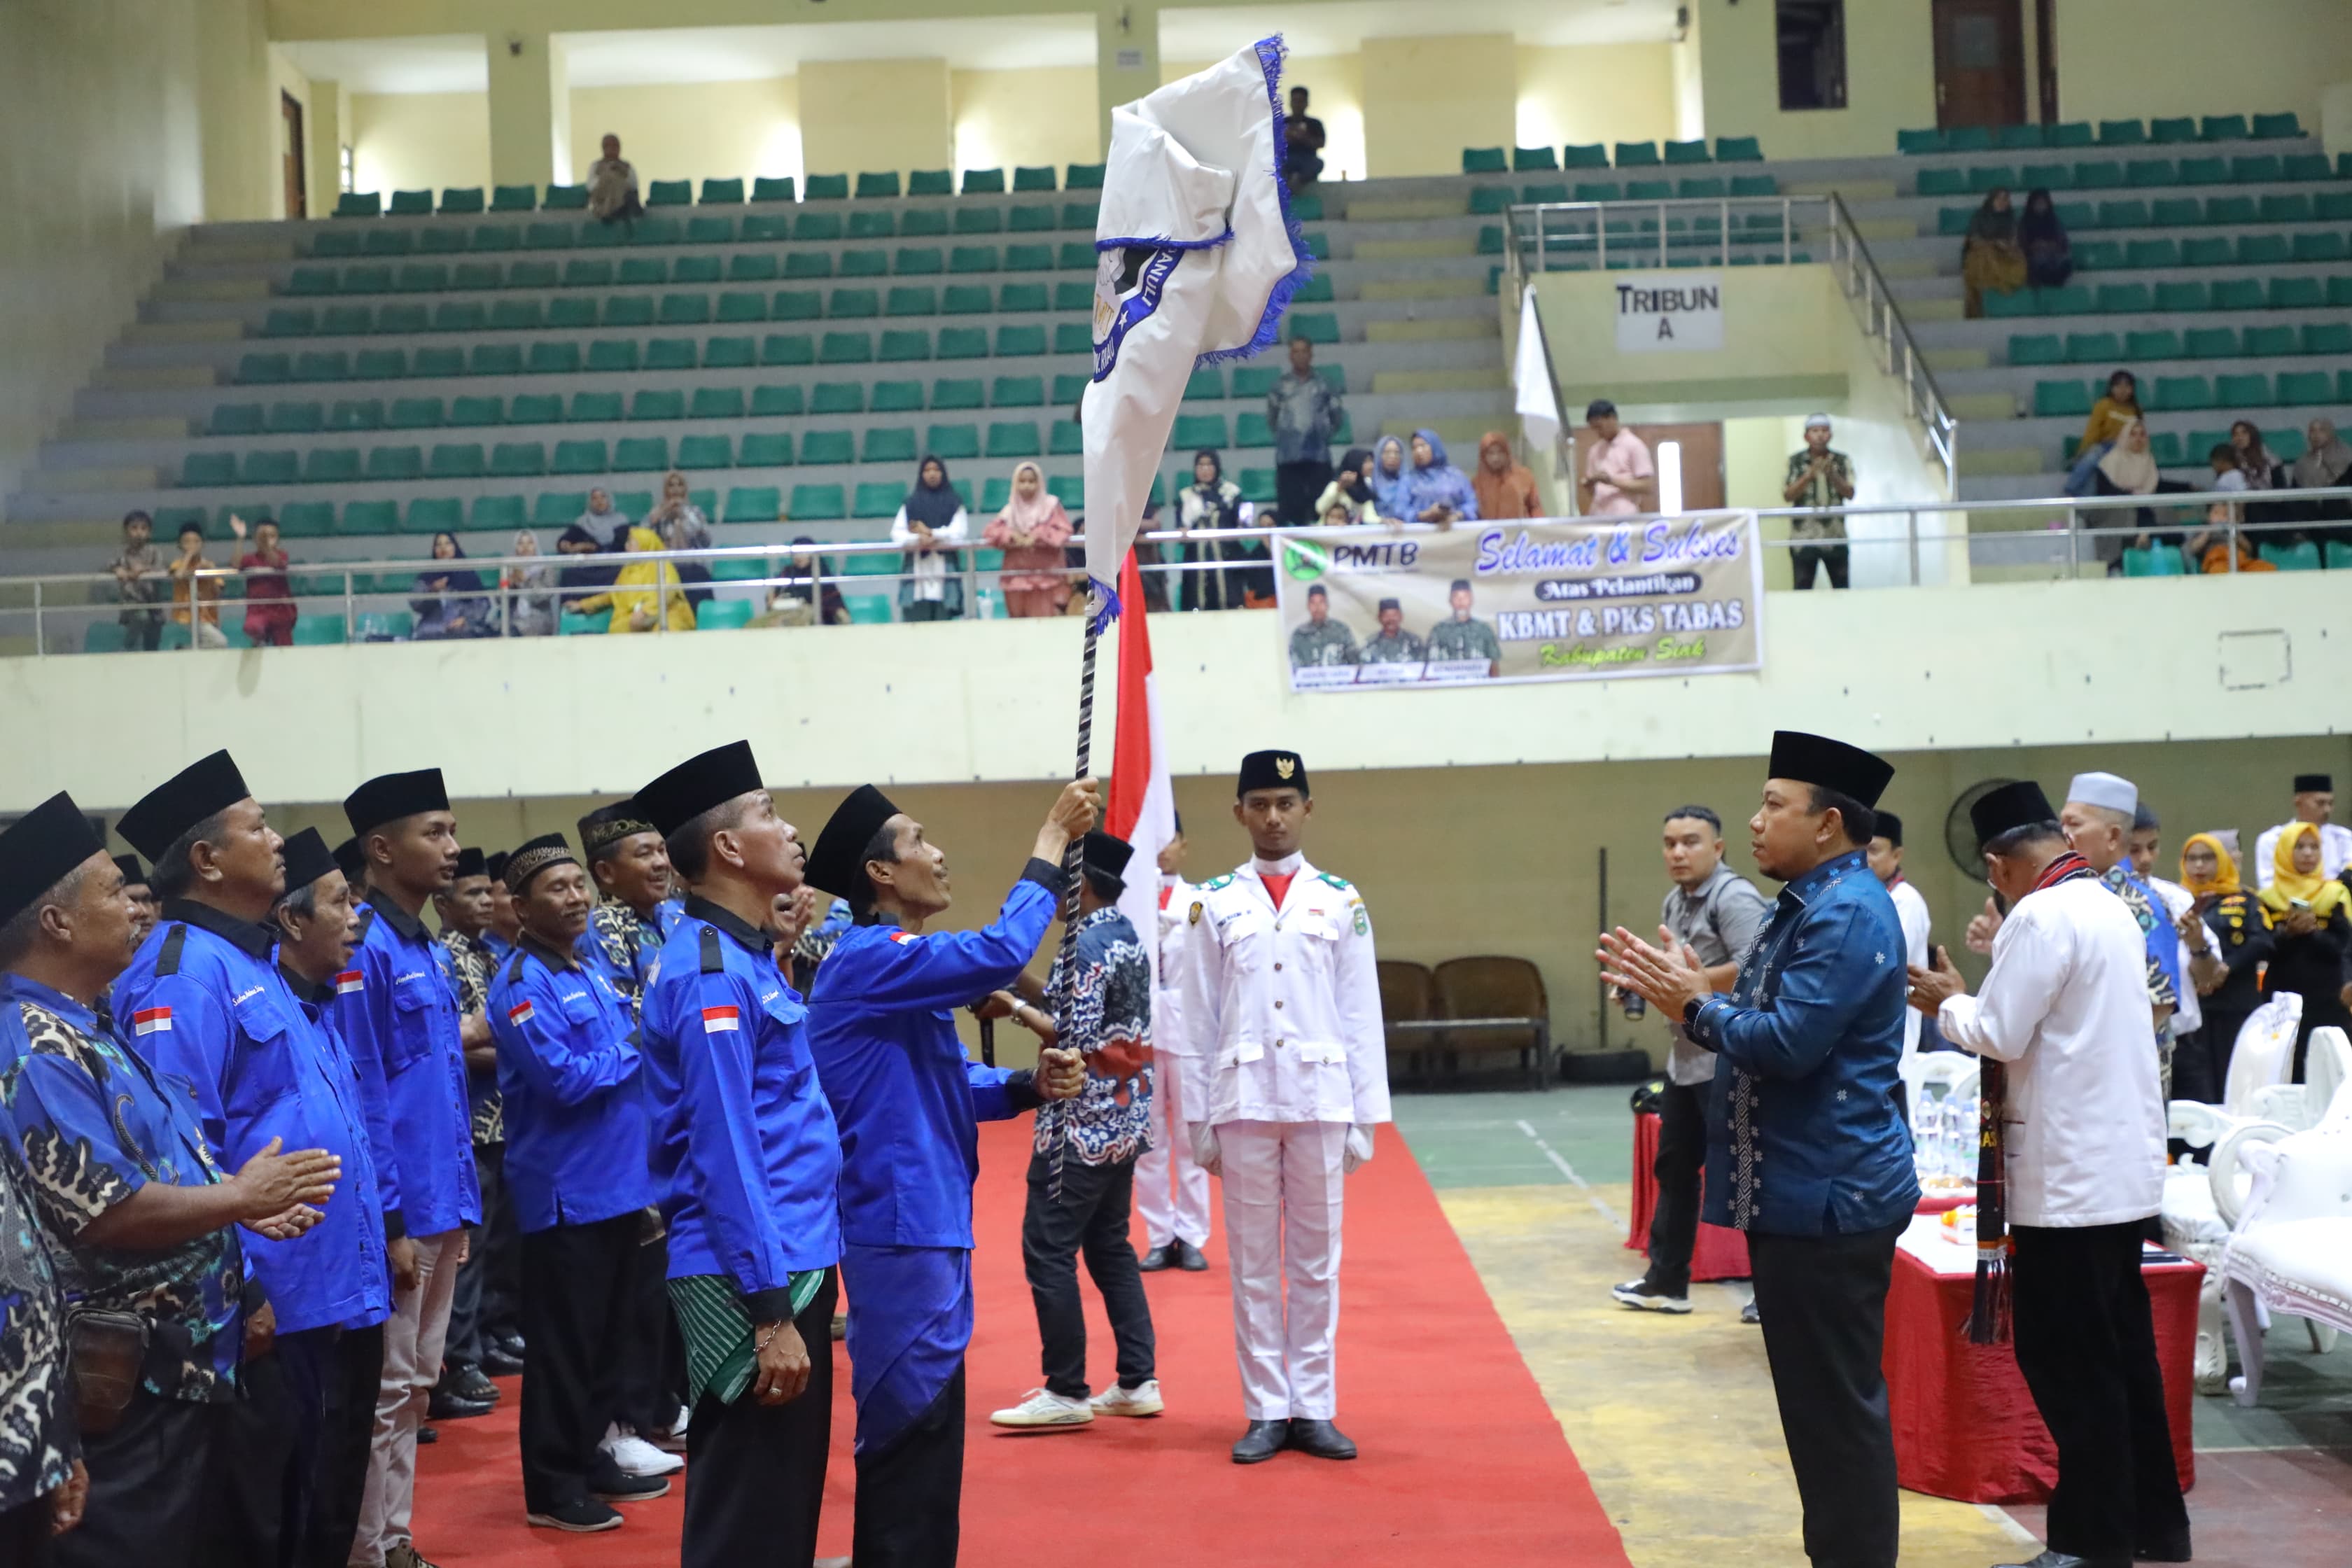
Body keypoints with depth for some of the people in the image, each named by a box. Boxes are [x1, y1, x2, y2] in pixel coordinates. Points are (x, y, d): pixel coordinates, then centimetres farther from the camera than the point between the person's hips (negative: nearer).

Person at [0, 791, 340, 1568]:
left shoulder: (82, 1031, 14)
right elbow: (106, 1211, -26)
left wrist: (241, 1203, 8)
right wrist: (239, 1198, -14)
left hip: (176, 1368, 11)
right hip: (118, 1387, -11)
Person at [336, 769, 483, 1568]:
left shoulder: (425, 948, 12)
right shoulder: (364, 950, -16)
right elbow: (362, 1097, -18)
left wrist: (460, 1204, 15)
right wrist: (390, 1221, -19)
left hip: (440, 1202, 9)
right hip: (397, 1209, -9)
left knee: (415, 1387, 15)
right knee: (385, 1393, 0)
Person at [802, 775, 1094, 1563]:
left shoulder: (896, 964, 16)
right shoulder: (868, 958, -16)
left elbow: (949, 1080, 18)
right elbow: (999, 953, -28)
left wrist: (1032, 1083, -1)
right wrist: (1053, 837, -18)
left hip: (924, 1223, 11)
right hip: (900, 1227, -11)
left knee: (923, 1422, 17)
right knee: (910, 1428, -5)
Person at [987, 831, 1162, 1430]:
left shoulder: (1086, 944, -17)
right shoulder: (1129, 938, 12)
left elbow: (1077, 1040, -21)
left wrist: (1015, 1009, -10)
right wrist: (1030, 997, 12)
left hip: (1082, 1125, -10)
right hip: (1123, 1120, 10)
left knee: (1048, 1250, -3)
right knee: (1111, 1247, 14)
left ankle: (1066, 1392, 1)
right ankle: (1138, 1382, 16)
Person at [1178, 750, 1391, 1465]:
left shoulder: (1341, 902, 6)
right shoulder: (1214, 903, 5)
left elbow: (1361, 1016, 5)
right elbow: (1198, 1018, 5)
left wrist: (1365, 1116, 0)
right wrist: (1200, 1119, 1)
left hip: (1320, 1098, 0)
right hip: (1243, 1098, 0)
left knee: (1316, 1260, 6)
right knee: (1253, 1263, 5)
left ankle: (1314, 1410, 13)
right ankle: (1265, 1412, 12)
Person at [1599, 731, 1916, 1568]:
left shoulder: (1848, 913, -18)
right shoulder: (1810, 904, 16)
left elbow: (1789, 1041, -26)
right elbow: (1765, 1020, 15)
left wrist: (1696, 1006, -12)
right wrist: (1687, 991, 1)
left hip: (1828, 1195, -11)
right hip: (1799, 1188, 11)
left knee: (1838, 1399, -3)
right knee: (1818, 1394, 17)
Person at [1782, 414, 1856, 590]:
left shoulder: (1843, 461, 2)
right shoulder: (1795, 462, -2)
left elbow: (1850, 494, -5)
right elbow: (1788, 495, -10)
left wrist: (1832, 474, -21)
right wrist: (1809, 475, -23)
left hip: (1835, 537, 2)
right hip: (1804, 537, -2)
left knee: (1842, 590, 8)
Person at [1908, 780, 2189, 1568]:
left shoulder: (2041, 916, -16)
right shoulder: (2110, 909, 12)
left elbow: (1998, 1037, -17)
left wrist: (1947, 1002, 1)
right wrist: (1975, 1000, 13)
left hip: (2070, 1174, -9)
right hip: (2119, 1163, 9)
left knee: (2067, 1358, -1)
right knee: (2122, 1348, 16)